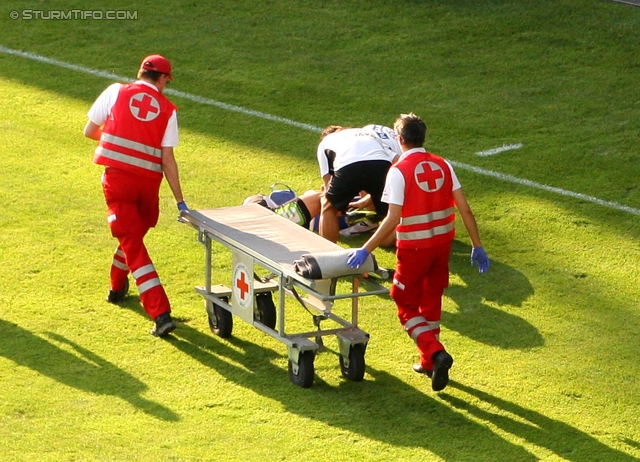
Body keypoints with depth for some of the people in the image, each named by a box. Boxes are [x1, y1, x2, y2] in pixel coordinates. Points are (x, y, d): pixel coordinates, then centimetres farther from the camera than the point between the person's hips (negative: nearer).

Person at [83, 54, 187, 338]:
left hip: (117, 176, -1)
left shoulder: (115, 92, 4)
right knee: (135, 234, 28)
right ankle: (117, 287, 47)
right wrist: (179, 201, 3)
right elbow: (168, 159, -1)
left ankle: (161, 314, -12)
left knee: (133, 245, -3)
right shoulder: (167, 109, 4)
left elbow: (89, 131, 7)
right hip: (149, 182, 1)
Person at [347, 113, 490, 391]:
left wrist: (365, 250, -18)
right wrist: (477, 247, 7)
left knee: (407, 306, 8)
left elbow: (392, 220, -21)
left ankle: (435, 353, -12)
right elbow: (464, 209, 0)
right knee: (431, 302, 21)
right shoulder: (443, 166, 1)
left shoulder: (399, 171, -14)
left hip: (414, 247, -5)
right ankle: (429, 362, 30)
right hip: (442, 243, 6)